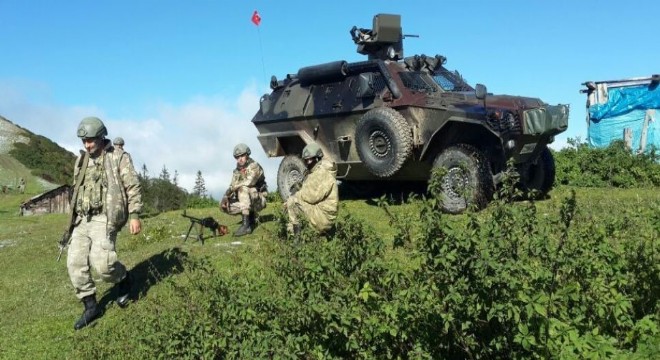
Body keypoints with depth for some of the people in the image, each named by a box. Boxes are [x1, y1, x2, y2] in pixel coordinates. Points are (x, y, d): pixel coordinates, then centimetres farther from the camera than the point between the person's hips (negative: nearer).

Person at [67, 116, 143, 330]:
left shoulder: (118, 157, -3)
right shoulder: (81, 160, 16)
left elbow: (133, 187, -7)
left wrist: (134, 215, -14)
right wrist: (74, 217, 24)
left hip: (105, 218, -7)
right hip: (83, 220, 7)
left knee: (100, 262, -22)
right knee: (75, 262, -1)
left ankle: (123, 279, 12)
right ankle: (91, 306, 12)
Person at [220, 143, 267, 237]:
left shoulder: (254, 166, -12)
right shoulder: (236, 171, 10)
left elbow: (249, 182, -30)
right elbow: (232, 187, 5)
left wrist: (233, 187, -19)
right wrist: (226, 196, -16)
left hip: (259, 200, -7)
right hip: (246, 202, 7)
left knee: (243, 188, -34)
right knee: (224, 206, -10)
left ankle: (246, 224, -36)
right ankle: (251, 217, 7)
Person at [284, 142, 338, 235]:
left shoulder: (323, 173, -17)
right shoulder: (313, 173, 15)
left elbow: (312, 197, -22)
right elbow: (305, 192, 16)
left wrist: (296, 195, -7)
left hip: (323, 216, -11)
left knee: (292, 201, -18)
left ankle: (295, 233, -9)